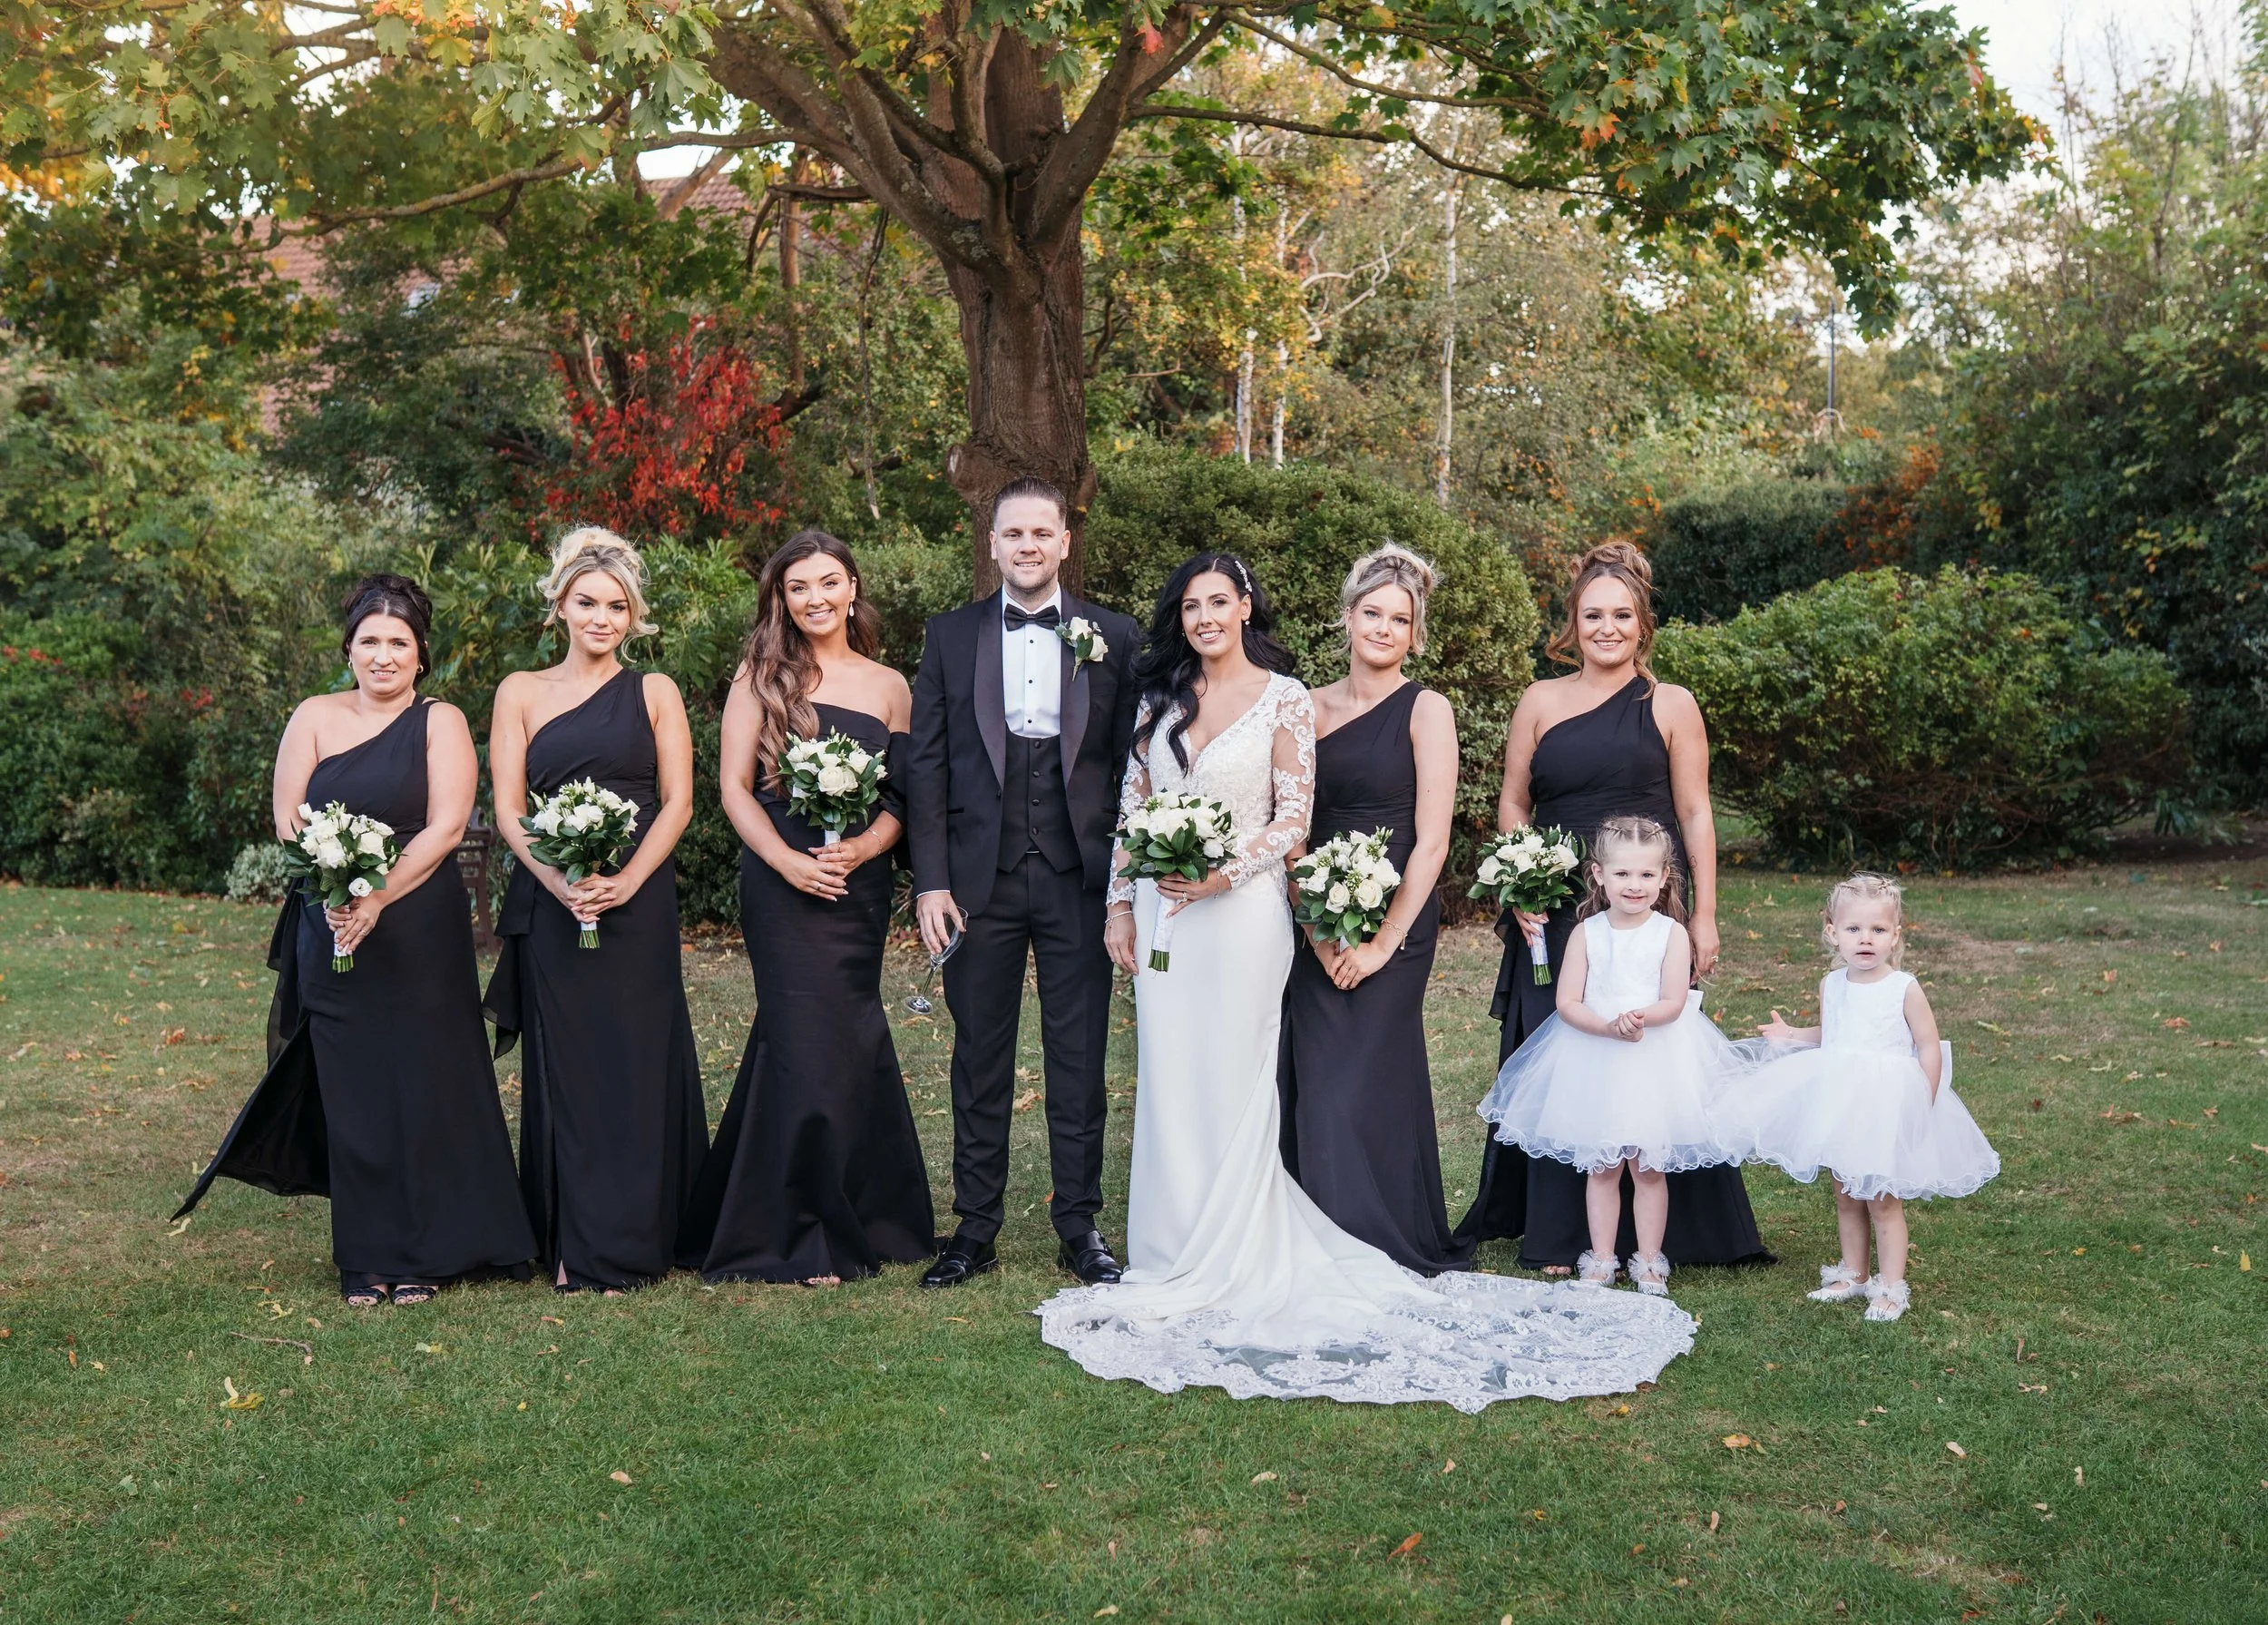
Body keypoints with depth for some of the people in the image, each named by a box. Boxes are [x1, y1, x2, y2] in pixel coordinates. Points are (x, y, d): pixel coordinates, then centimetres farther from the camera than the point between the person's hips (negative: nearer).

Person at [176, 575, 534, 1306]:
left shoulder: (441, 723, 1)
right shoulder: (315, 718, 9)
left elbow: (446, 826, -9)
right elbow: (288, 819, 2)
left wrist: (379, 898, -19)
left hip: (421, 932, -2)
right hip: (331, 935, 3)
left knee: (424, 1083, 1)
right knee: (351, 1089, 5)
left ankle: (427, 1254, 11)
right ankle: (367, 1259, 14)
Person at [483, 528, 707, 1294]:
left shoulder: (654, 693, 8)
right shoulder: (521, 693, 9)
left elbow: (677, 801, 1)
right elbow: (507, 808, 3)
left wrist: (626, 880, -14)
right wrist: (559, 880, -14)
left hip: (638, 904, 0)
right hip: (550, 907, 1)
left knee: (636, 1064, 0)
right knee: (562, 1067, 2)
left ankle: (628, 1243, 9)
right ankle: (570, 1244, 10)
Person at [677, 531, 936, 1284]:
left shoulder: (889, 686, 10)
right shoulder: (762, 676, 3)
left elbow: (903, 799, 8)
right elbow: (734, 785, -2)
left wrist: (861, 848, -11)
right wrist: (789, 860, -15)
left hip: (861, 885, 3)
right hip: (782, 884, -3)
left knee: (845, 1045, 6)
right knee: (810, 1043, -6)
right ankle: (805, 1239, 4)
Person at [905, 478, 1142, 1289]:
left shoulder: (1112, 637, 5)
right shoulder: (952, 636, 6)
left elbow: (1131, 765, 4)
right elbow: (927, 764, 4)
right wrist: (930, 879, -4)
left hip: (1079, 879, -1)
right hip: (980, 879, 1)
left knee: (1080, 1059, 6)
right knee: (980, 1061, 8)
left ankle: (1080, 1226, 17)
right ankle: (975, 1230, 18)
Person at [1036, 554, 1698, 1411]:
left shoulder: (1283, 697, -3)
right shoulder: (1162, 697, 10)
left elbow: (1294, 815, -6)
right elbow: (1133, 804, 12)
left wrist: (1225, 872, -17)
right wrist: (1122, 904, 7)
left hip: (1241, 912, -5)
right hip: (1162, 913, 5)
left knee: (1229, 1088, -1)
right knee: (1167, 1085, 8)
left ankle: (1219, 1272, 9)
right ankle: (1170, 1260, 19)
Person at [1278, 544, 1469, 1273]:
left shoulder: (1425, 711, -3)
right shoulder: (1313, 707, 8)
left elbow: (1431, 841, -8)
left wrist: (1385, 941, -12)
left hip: (1395, 918, -4)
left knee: (1366, 1085, -3)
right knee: (1315, 1085, 4)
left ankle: (1390, 1249, 11)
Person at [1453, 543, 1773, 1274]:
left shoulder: (1671, 706, 3)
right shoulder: (1540, 702, 8)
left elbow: (1695, 815, 3)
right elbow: (1511, 807, 10)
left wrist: (1703, 916, -2)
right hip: (1554, 916, 2)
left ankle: (1643, 1231, 11)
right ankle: (1558, 1233, 13)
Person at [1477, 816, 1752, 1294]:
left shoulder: (1671, 933, -4)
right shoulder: (1586, 934, -1)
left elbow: (1673, 1003, -11)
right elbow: (1567, 1003, -6)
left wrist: (1642, 1018, -31)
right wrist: (1608, 1027, -23)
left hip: (1655, 1063, -1)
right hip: (1594, 1062, 2)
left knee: (1648, 1167, 6)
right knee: (1601, 1168, 9)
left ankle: (1649, 1261, 18)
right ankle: (1601, 1259, 19)